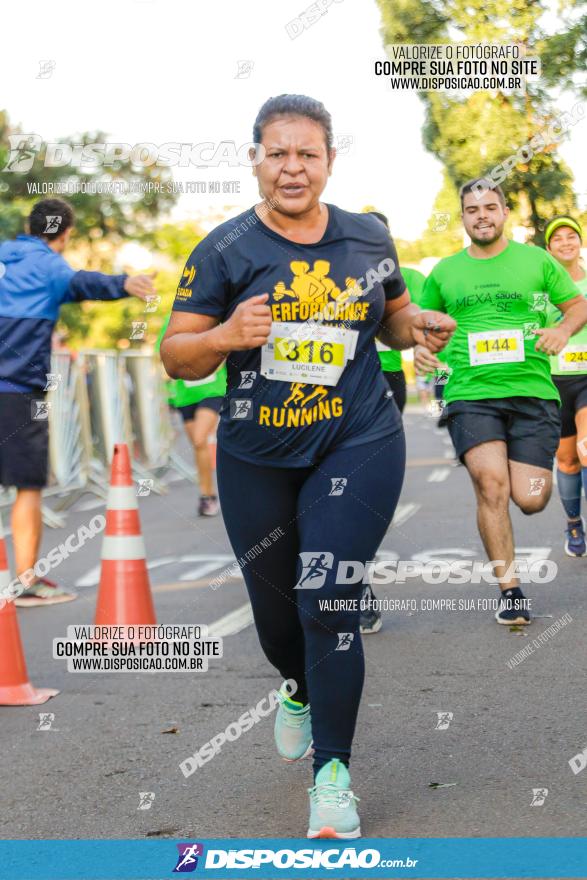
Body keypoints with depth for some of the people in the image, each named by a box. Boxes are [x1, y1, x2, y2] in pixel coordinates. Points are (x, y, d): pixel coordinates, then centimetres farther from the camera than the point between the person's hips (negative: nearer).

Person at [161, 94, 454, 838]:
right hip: (257, 459, 1)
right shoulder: (226, 249, -5)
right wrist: (225, 336, -25)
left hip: (359, 446, -1)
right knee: (276, 609, 13)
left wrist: (420, 326, -5)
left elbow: (393, 319, 18)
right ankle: (300, 690, 49)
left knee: (327, 603, -11)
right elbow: (176, 357, -4)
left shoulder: (368, 239, 3)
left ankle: (333, 771, 5)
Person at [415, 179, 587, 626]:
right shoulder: (445, 272, 11)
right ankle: (510, 589, -5)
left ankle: (534, 469, 37)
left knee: (530, 500, -4)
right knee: (491, 485, -18)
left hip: (533, 391, 0)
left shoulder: (536, 260, 8)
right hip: (471, 394, 0)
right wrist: (421, 346, 1)